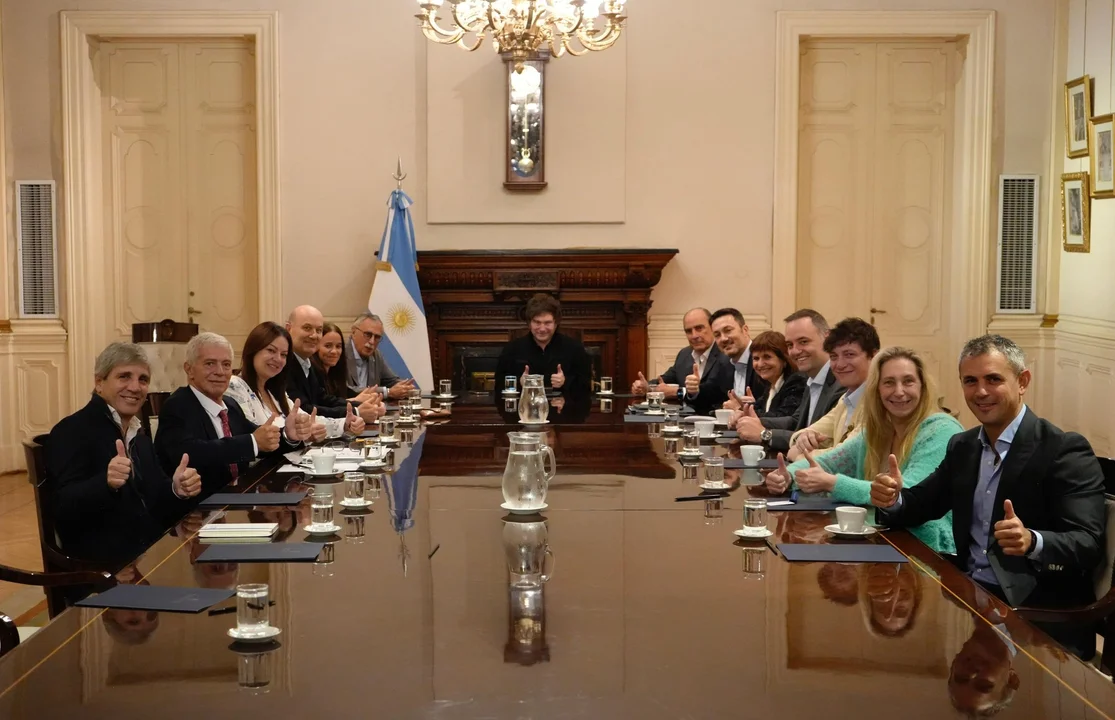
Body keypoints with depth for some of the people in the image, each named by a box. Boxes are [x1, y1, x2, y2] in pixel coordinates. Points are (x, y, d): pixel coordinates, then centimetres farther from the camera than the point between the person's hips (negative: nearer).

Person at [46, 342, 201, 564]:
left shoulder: (139, 435, 16)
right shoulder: (71, 431, -7)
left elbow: (151, 501, 11)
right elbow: (64, 509, -19)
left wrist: (177, 490, -11)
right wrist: (106, 483, -37)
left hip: (150, 553, 8)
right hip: (101, 564, -7)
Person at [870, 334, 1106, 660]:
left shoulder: (1065, 450, -10)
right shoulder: (962, 446, 13)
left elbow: (1088, 545, -18)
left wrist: (1033, 541, -39)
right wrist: (891, 499, -8)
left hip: (1041, 617, -6)